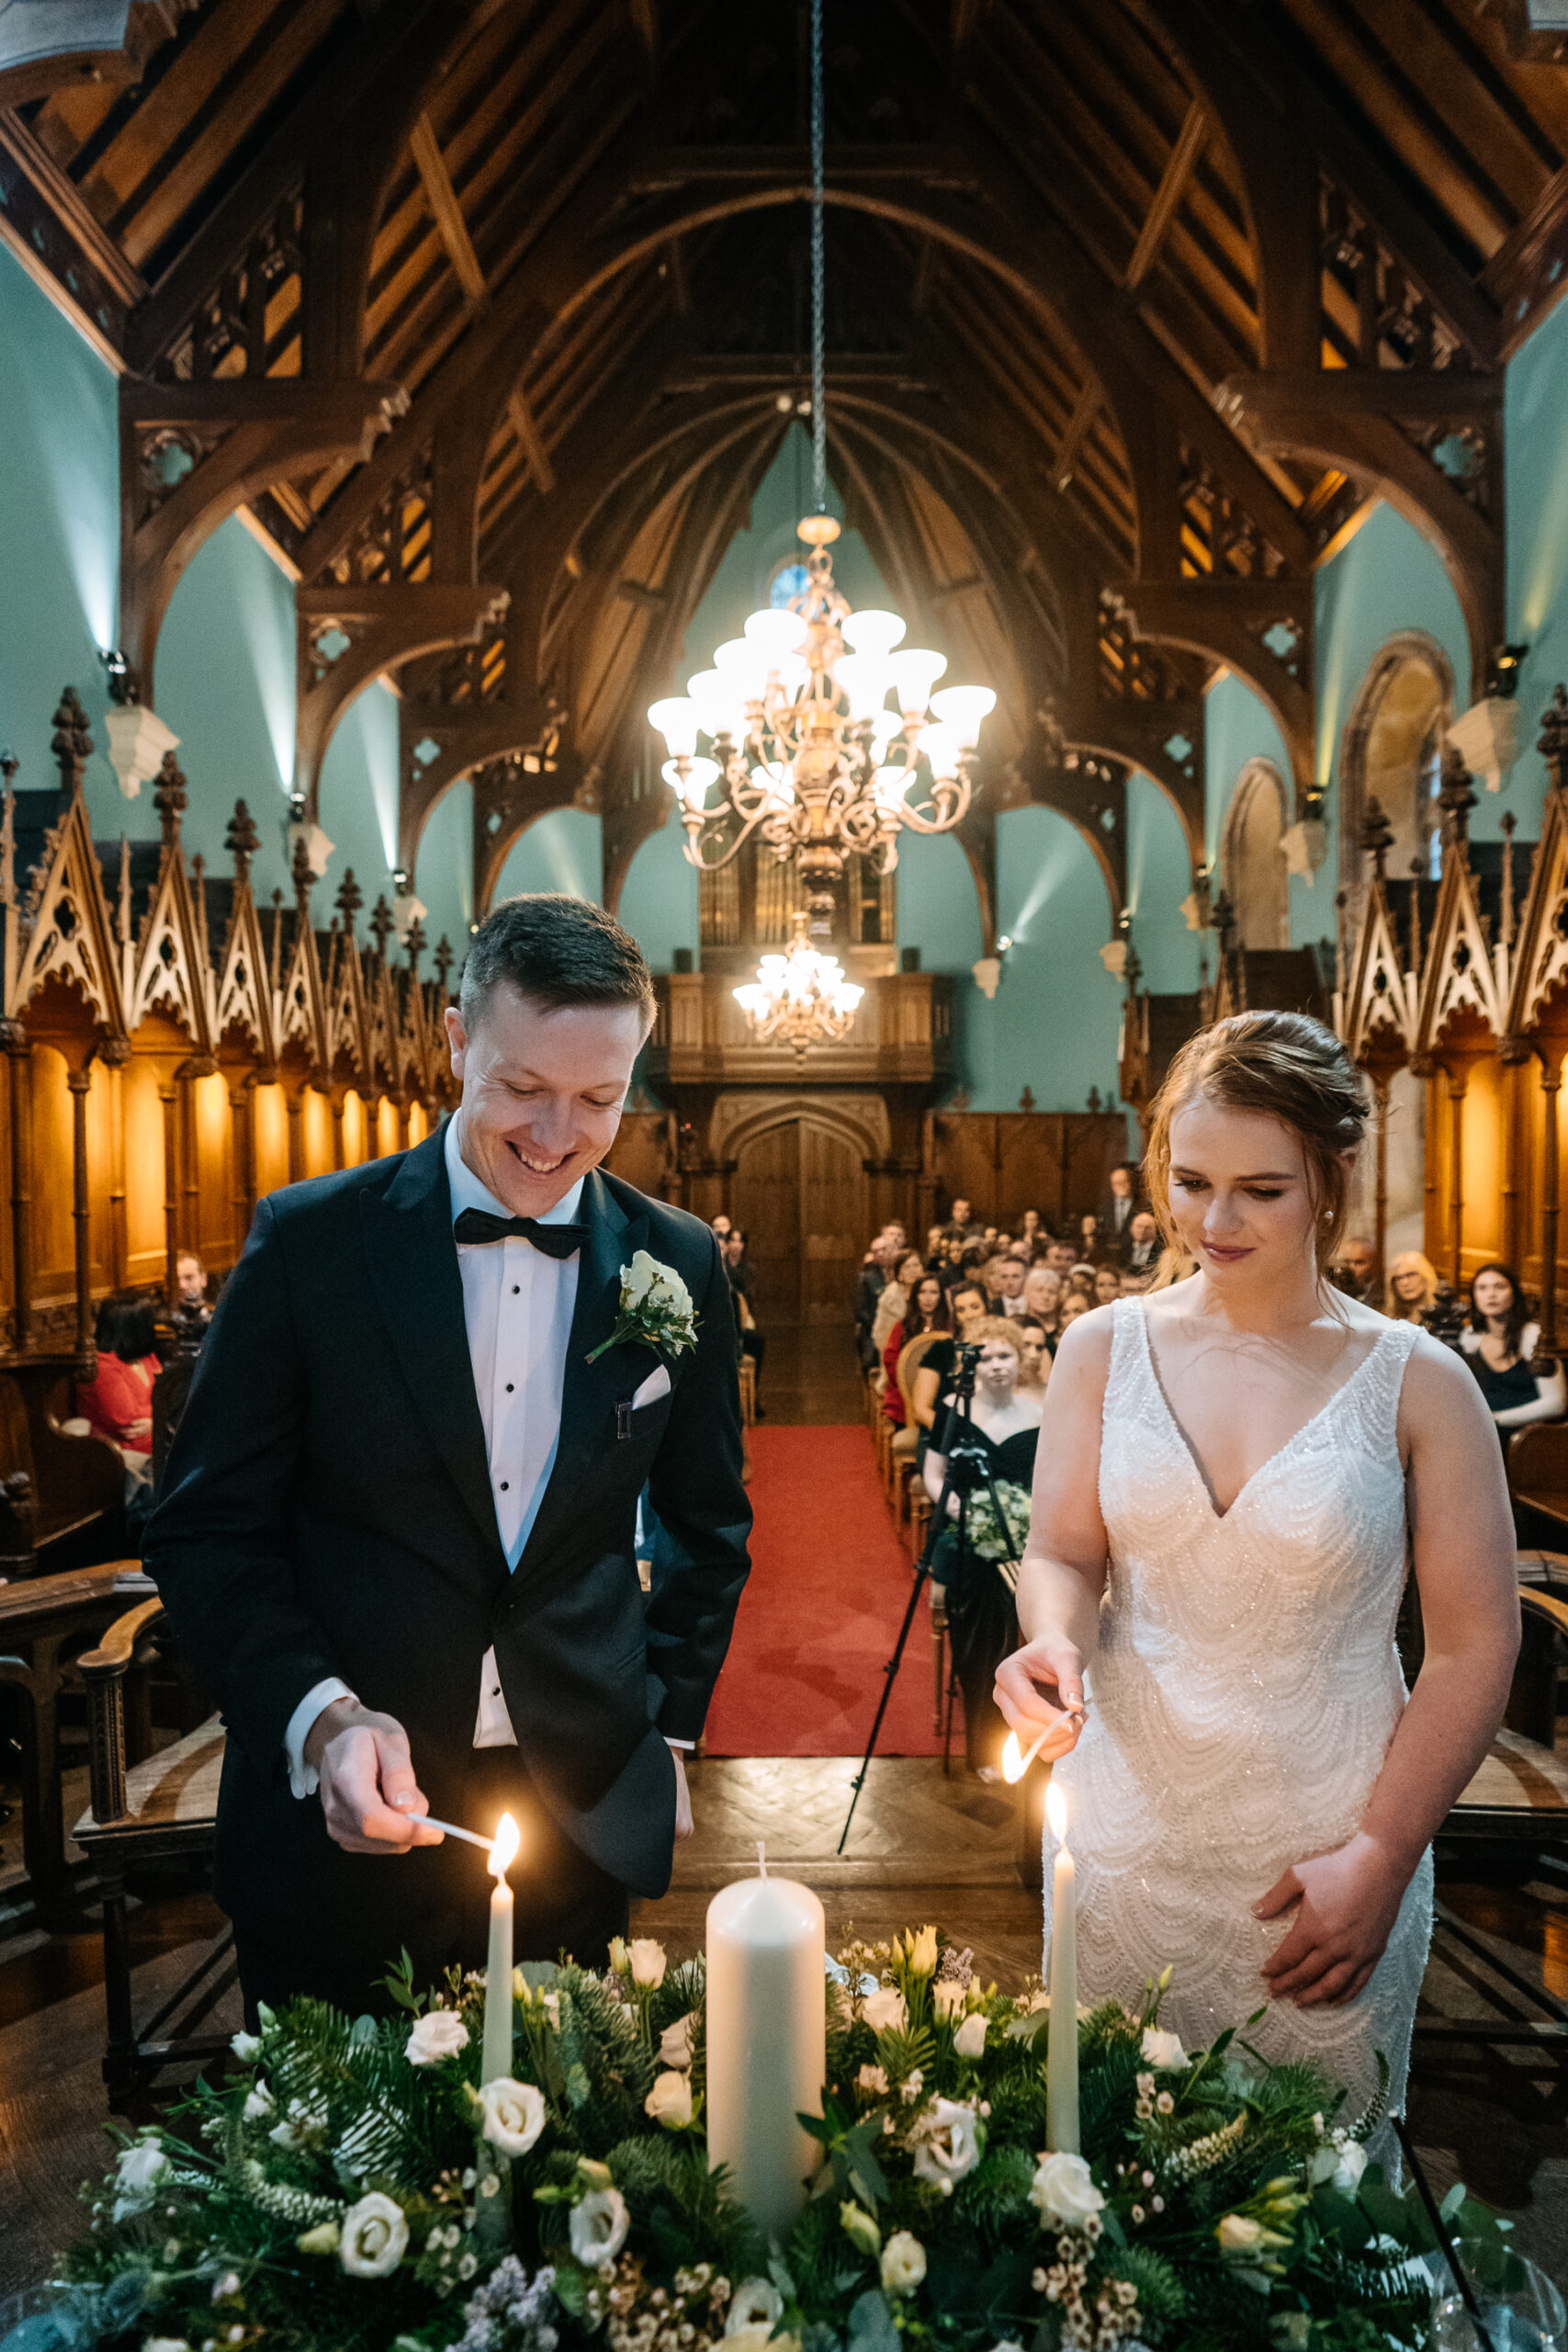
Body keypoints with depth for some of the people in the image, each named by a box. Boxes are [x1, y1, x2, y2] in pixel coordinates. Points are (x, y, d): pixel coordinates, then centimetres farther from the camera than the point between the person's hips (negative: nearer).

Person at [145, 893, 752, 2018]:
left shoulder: (678, 1264, -3)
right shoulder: (309, 1240, -9)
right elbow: (208, 1527, -5)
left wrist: (668, 1731, 7)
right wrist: (322, 1716, -18)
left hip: (580, 1818, 2)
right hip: (339, 1810, -1)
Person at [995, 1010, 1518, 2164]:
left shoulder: (1416, 1383, -9)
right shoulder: (1106, 1347, -3)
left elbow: (1476, 1646, -5)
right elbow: (1063, 1557, 3)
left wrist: (1381, 1860, -9)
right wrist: (1055, 1641, -19)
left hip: (1327, 1857, -1)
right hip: (1127, 1825, 2)